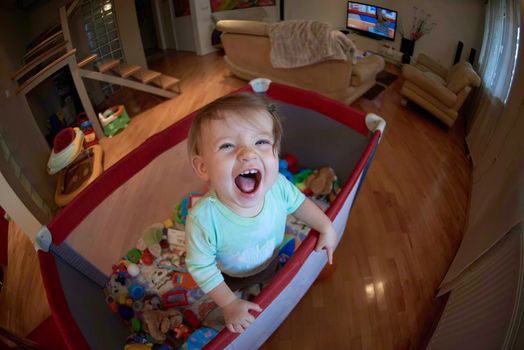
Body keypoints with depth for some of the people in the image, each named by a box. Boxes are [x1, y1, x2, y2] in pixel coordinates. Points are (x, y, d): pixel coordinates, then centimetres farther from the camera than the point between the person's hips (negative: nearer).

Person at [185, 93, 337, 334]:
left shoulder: (278, 186, -34)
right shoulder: (203, 219, -45)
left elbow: (298, 203, -9)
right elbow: (201, 267, -27)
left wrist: (326, 226, -8)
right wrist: (229, 304, -22)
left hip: (272, 262, 3)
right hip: (232, 278, -2)